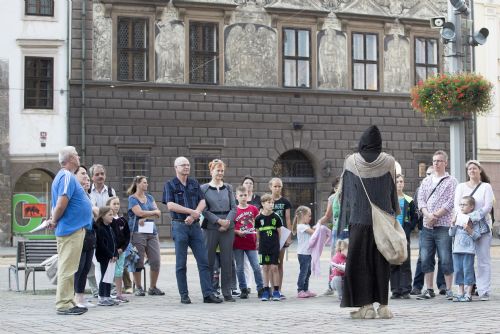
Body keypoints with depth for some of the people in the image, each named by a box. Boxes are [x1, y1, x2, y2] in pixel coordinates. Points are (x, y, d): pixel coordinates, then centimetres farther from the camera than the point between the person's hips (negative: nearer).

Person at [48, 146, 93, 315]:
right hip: (72, 229, -10)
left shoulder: (64, 176, 17)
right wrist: (54, 221, -10)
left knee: (68, 268, 13)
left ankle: (68, 303, 19)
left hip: (71, 229, 10)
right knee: (67, 268, -7)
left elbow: (60, 205, 21)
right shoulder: (68, 177, -16)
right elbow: (61, 204, -23)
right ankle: (63, 305, -5)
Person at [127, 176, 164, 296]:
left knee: (156, 261, -1)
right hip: (138, 232, -5)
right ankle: (138, 288, 6)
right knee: (138, 262, -3)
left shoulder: (149, 197, 19)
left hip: (152, 232, 6)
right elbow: (139, 213, -12)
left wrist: (146, 217, -9)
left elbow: (158, 213, 8)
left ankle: (153, 287, 10)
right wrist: (154, 212, 2)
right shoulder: (132, 198, 1)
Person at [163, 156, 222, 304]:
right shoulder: (170, 185, 1)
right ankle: (184, 295, 8)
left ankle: (208, 294, 0)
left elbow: (202, 202, 4)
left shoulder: (194, 184, 13)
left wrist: (193, 216, -13)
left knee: (204, 261, -1)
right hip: (179, 225, -4)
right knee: (181, 263, 1)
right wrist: (192, 211, -11)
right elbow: (170, 205, -11)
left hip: (195, 225, 4)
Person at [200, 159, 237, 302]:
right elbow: (204, 210, -4)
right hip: (211, 227, -2)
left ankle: (227, 292, 7)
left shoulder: (228, 188, 10)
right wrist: (218, 220, -13)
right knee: (209, 260, 0)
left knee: (227, 261, 2)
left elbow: (234, 208, 7)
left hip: (228, 228, 2)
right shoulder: (204, 188, 2)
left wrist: (227, 221, -9)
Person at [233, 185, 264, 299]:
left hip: (251, 242, 0)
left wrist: (258, 240, 3)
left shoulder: (253, 209, 4)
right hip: (238, 242, 0)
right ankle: (243, 290, 14)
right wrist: (237, 232, -15)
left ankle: (260, 288, 9)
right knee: (240, 268, 5)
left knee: (256, 267, -2)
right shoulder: (234, 210, 0)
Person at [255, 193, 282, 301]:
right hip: (263, 247, 1)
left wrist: (277, 243, 4)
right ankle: (266, 291, 12)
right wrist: (258, 243, 6)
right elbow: (257, 233, 8)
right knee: (265, 268, 5)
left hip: (274, 247, -1)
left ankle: (276, 291, 4)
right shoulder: (259, 218, -1)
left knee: (274, 268, -2)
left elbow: (279, 232, 6)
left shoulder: (276, 217, -1)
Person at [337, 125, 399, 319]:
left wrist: (345, 218, 14)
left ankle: (366, 305, 0)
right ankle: (383, 305, 5)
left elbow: (344, 192, 4)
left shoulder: (351, 162, -1)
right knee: (381, 260, 6)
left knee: (359, 260, 4)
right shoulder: (388, 161, -1)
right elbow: (393, 190, 5)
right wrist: (395, 210, 20)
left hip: (358, 219, -1)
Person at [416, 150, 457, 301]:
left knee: (446, 260, -5)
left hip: (443, 225, -5)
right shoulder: (426, 181, 17)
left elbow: (451, 202, -7)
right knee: (426, 259, 4)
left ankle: (449, 290, 2)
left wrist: (435, 216, -13)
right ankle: (429, 290, 11)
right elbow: (421, 200, 8)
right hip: (427, 226, 5)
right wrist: (428, 215, -10)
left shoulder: (451, 181, 3)